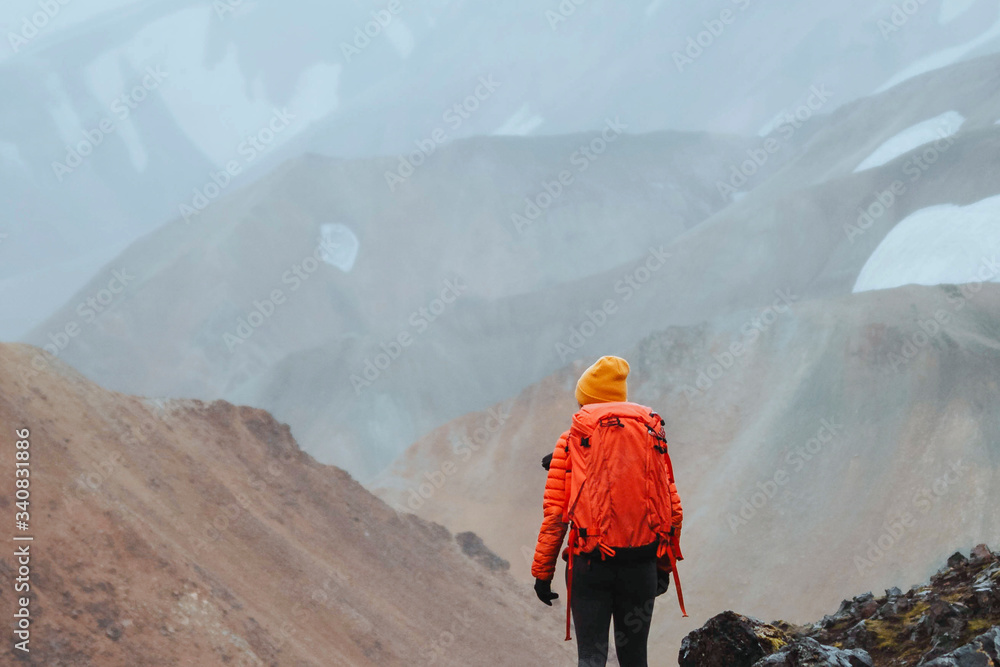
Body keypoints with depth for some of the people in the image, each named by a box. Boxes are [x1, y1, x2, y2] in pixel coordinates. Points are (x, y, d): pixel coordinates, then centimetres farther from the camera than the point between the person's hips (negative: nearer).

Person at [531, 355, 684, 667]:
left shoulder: (571, 441, 1)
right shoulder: (651, 438, 8)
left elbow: (555, 513, -4)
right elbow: (674, 510, 8)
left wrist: (542, 572, 2)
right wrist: (665, 566, 19)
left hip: (590, 564, -2)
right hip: (641, 565, 2)